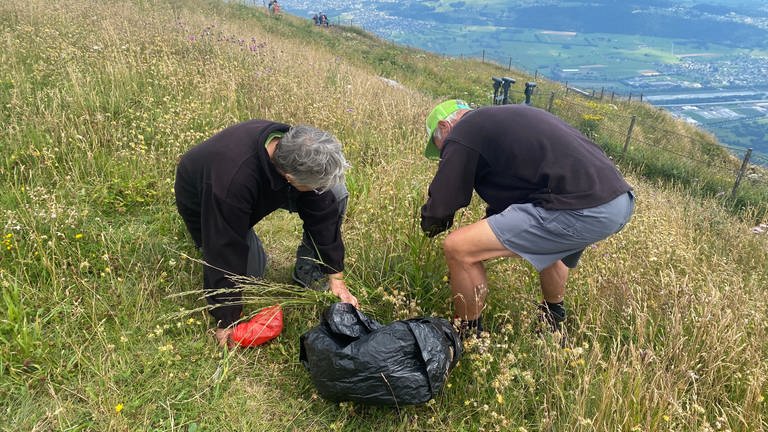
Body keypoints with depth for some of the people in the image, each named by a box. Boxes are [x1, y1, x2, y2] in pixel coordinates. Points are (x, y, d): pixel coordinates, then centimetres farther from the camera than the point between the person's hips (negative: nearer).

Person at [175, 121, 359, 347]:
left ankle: (308, 277, -2)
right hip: (204, 203, -4)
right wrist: (226, 320, -26)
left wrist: (336, 276, -16)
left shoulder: (295, 146, -29)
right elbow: (225, 250, -36)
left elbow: (323, 214, -20)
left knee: (335, 194, -17)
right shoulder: (232, 180, -46)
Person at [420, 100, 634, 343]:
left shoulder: (460, 135, 2)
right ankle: (553, 324, 54)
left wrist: (430, 223, 26)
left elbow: (439, 207, 3)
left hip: (579, 211, -10)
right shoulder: (505, 117, 29)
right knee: (546, 240, 41)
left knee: (458, 248, -5)